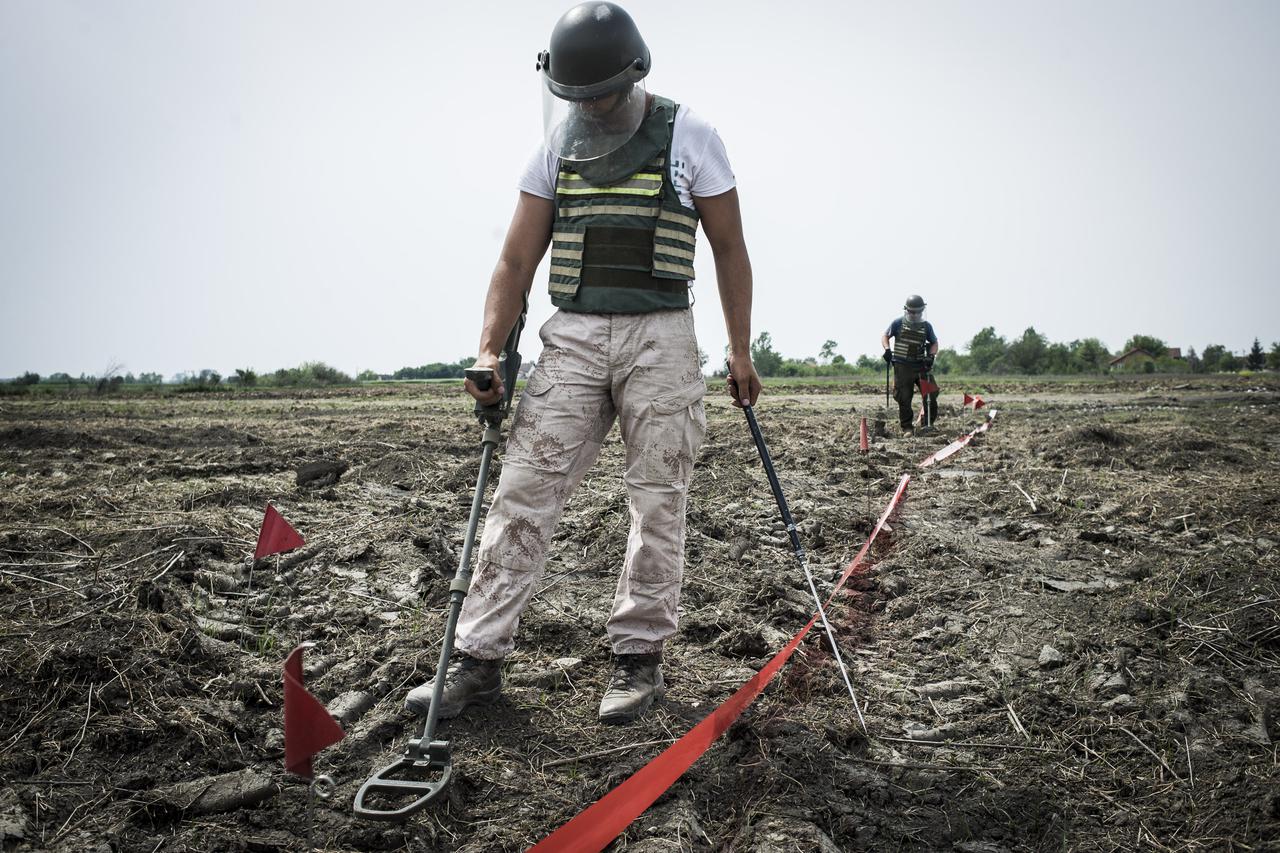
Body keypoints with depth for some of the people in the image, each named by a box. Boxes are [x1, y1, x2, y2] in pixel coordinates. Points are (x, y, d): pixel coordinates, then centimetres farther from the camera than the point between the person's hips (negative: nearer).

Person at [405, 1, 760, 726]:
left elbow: (730, 248, 6)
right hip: (573, 336, 2)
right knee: (524, 491, -4)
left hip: (660, 336, -2)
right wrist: (491, 352, -3)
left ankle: (640, 657, 14)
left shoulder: (689, 137, 3)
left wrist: (741, 352, 1)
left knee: (659, 502, 1)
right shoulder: (557, 145, 9)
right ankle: (480, 659, 2)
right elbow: (517, 261, 8)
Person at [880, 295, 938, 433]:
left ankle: (929, 424, 10)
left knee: (931, 394, -5)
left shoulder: (926, 325, 7)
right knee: (904, 398, -2)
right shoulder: (898, 323, 0)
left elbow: (934, 343, 16)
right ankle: (907, 427, 9)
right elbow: (885, 336, 7)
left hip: (921, 365, 2)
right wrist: (887, 350, -11)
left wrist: (931, 355, -4)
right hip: (902, 366, -2)